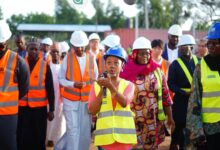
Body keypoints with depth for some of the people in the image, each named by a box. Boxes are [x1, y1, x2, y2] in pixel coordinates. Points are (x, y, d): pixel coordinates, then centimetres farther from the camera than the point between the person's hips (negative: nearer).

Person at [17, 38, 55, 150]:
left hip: (40, 107, -1)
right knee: (23, 138, 0)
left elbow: (50, 89, 1)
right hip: (23, 107, 1)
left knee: (39, 137, 5)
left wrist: (51, 109, -2)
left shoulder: (45, 66, 0)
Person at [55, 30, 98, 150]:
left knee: (85, 132, 6)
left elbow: (95, 81, 8)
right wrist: (73, 84, -20)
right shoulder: (67, 59, -3)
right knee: (73, 130, -6)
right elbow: (61, 79, -2)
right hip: (70, 100, -3)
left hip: (86, 101, 3)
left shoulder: (92, 59, 3)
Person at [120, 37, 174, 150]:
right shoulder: (127, 73, -5)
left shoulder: (157, 72, 4)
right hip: (134, 121, -2)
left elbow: (165, 96, 7)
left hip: (154, 121, 3)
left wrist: (170, 117, 7)